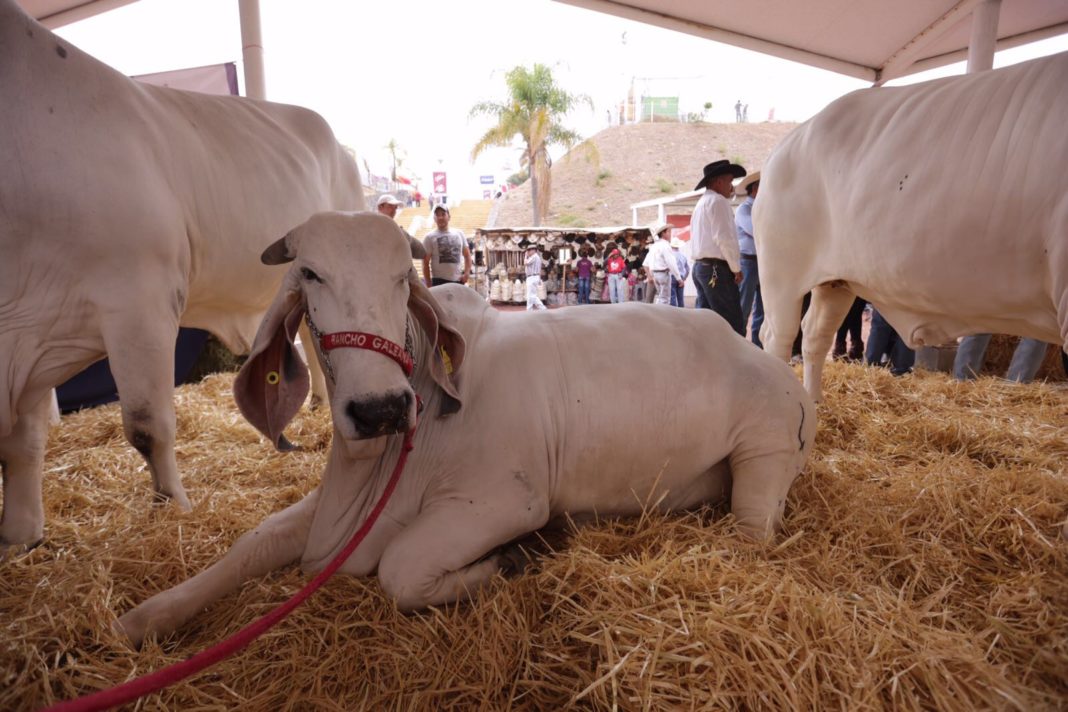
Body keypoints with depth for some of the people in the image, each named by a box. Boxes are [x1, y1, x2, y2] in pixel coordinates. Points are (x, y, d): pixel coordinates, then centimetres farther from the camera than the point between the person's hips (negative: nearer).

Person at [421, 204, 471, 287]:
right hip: (439, 281, -4)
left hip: (458, 280, 4)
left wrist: (467, 273, 2)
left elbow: (467, 255, 17)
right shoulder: (430, 237, -2)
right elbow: (425, 263, -3)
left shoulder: (459, 234, 11)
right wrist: (429, 285, -8)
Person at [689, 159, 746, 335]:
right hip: (716, 268, -10)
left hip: (700, 266, 10)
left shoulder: (700, 204, 22)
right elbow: (724, 238, -17)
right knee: (732, 326, -10)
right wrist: (736, 268, -10)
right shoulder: (717, 200, -7)